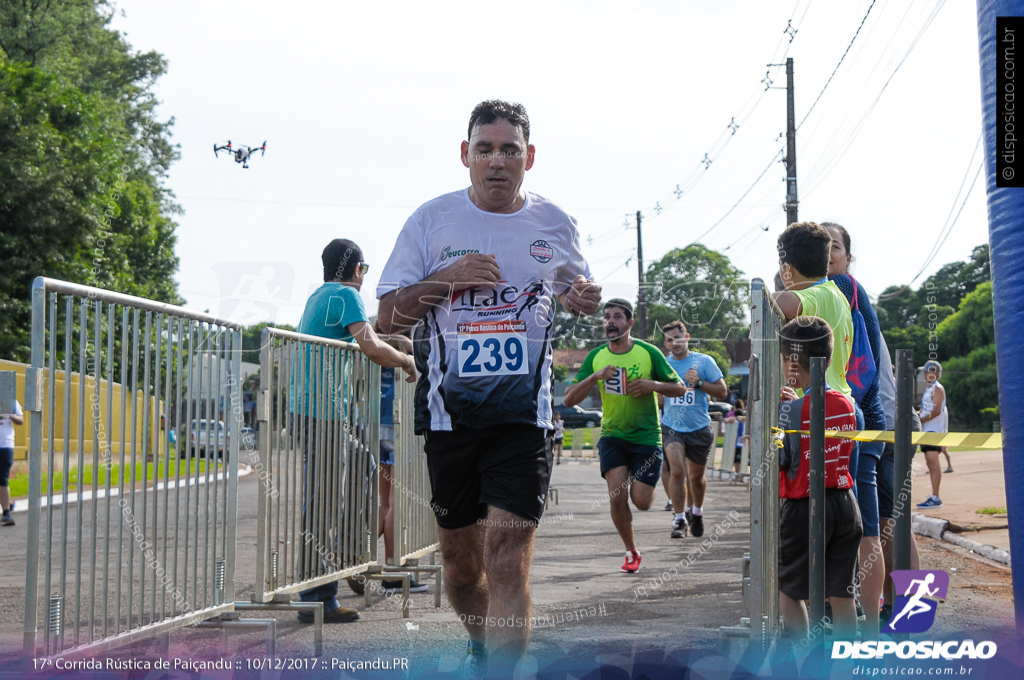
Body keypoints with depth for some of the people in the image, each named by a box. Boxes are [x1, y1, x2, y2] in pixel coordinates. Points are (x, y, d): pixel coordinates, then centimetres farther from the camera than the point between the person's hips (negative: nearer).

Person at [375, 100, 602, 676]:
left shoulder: (555, 223, 5)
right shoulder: (432, 219, 2)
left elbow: (580, 294, 23)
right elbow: (388, 317, 2)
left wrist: (585, 298, -1)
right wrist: (447, 278, -14)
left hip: (524, 412, -1)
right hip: (449, 408, 1)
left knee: (508, 559, -14)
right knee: (460, 559, 12)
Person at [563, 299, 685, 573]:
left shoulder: (648, 352, -7)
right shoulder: (595, 357, -1)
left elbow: (680, 388, 0)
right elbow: (569, 399, -4)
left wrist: (653, 385, -20)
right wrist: (594, 377, -20)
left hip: (646, 436, -1)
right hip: (612, 435, 2)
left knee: (641, 502, -6)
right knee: (617, 496, -12)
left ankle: (640, 482, 32)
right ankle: (631, 553, 9)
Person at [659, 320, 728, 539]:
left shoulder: (704, 361, -3)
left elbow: (722, 391, -3)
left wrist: (699, 383, -16)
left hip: (699, 428, 0)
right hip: (671, 428, 0)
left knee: (696, 477, 12)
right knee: (677, 471, -20)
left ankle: (696, 511, 40)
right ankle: (679, 519, -12)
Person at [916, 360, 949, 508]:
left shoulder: (937, 388, -6)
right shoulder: (928, 389, 22)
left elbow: (937, 411, -16)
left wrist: (920, 420, -16)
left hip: (934, 429, -10)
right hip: (927, 430, 10)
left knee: (932, 460, -15)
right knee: (930, 463, 9)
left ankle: (935, 498, -19)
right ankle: (934, 497, 12)